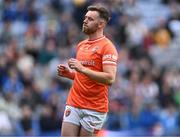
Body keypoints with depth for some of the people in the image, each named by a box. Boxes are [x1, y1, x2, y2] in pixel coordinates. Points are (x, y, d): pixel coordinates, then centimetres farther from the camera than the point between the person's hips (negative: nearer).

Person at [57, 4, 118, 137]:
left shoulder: (107, 47, -9)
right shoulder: (81, 45, 15)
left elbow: (110, 78, -20)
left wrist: (82, 69, -23)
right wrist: (68, 73, 7)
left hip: (94, 109, -6)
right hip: (73, 104, 6)